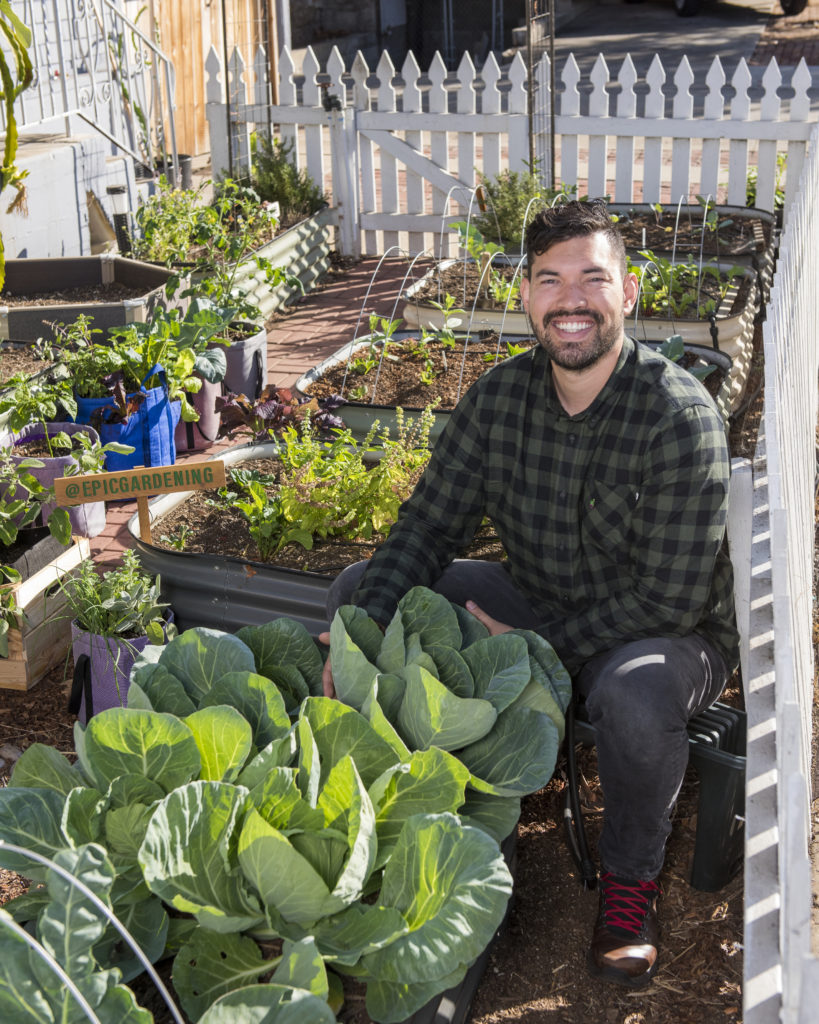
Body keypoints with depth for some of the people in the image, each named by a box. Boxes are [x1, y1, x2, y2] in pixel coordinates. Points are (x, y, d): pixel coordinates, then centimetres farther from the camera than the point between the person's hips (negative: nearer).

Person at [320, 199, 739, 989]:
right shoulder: (500, 396, -7)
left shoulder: (679, 416, -24)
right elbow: (428, 525, -7)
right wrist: (365, 625, -25)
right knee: (355, 590, -4)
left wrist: (537, 647, -25)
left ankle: (630, 875, -7)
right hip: (533, 600, 6)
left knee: (634, 694, -41)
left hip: (666, 632, -5)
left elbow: (670, 599, -25)